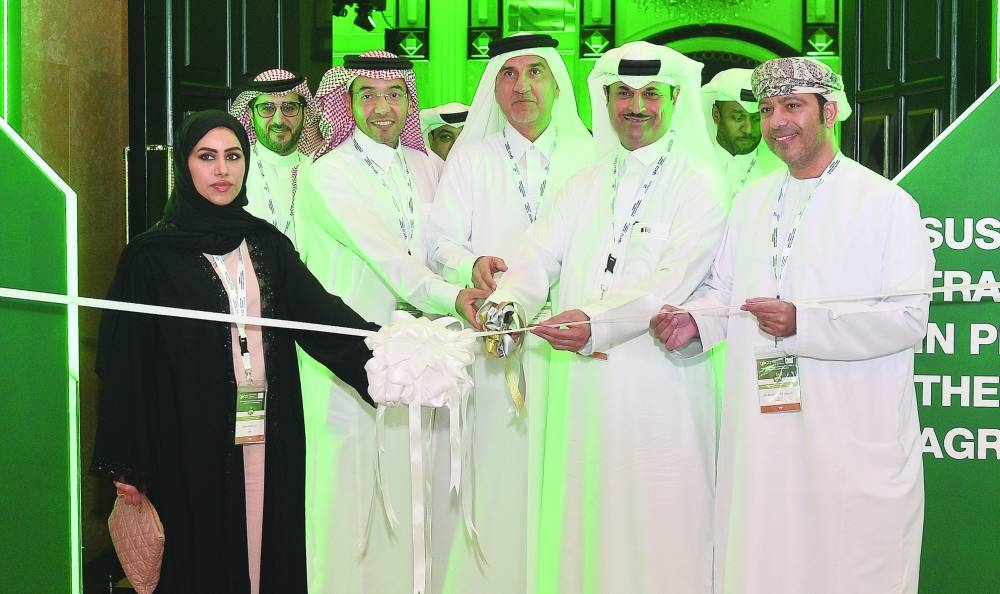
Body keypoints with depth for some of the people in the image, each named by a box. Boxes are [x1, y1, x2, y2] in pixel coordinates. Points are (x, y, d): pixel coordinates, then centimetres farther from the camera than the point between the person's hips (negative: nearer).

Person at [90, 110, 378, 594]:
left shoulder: (267, 245, 10)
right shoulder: (152, 256, -2)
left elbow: (320, 311, -3)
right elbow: (126, 361, -4)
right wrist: (126, 464, -7)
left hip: (270, 441, 4)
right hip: (191, 444, -3)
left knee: (270, 554, 7)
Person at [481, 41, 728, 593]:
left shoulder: (699, 183, -1)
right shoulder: (585, 184, 16)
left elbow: (674, 278, -15)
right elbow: (541, 253, 3)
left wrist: (597, 321, -30)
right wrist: (507, 304, -18)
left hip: (658, 387, -5)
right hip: (580, 386, 5)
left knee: (657, 539, -2)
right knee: (580, 530, 8)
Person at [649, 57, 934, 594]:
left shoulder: (886, 203, -5)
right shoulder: (750, 202, 15)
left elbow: (908, 317, -12)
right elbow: (724, 288, 20)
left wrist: (803, 323, -22)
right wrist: (694, 320, -2)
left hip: (851, 436, -5)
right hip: (760, 430, 5)